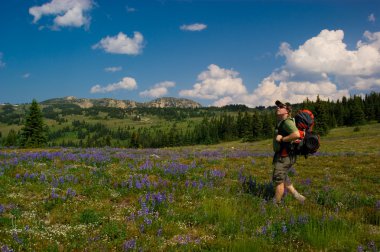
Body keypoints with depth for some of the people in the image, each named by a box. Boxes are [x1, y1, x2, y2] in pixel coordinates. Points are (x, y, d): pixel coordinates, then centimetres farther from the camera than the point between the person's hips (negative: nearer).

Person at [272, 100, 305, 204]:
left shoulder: (287, 121, -18)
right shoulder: (281, 122, 13)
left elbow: (296, 134, -34)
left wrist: (282, 139, -24)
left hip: (284, 157, -10)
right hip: (282, 156, 10)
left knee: (278, 180, 0)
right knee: (282, 179, 19)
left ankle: (276, 203, 12)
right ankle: (298, 196, 22)